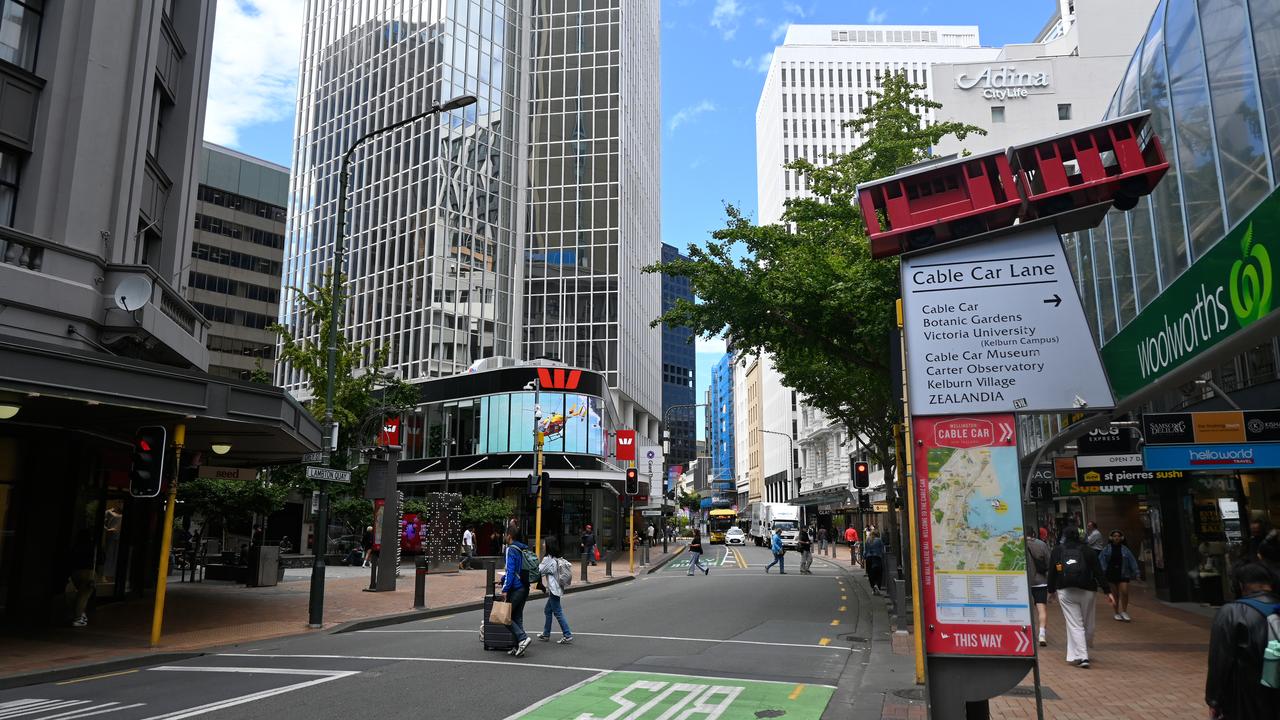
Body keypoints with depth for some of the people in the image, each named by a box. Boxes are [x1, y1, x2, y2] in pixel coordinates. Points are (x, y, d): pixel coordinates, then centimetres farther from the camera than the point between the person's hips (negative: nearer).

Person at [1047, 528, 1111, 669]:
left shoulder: (1057, 551, 6)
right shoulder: (1087, 550, 5)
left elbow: (1052, 573, 7)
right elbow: (1098, 572, 1)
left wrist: (1051, 591, 16)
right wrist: (1107, 591, 3)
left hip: (1066, 592, -1)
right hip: (1087, 592, 1)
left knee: (1075, 625, -2)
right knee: (1088, 625, 15)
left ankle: (1081, 657, -10)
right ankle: (1083, 651, 26)